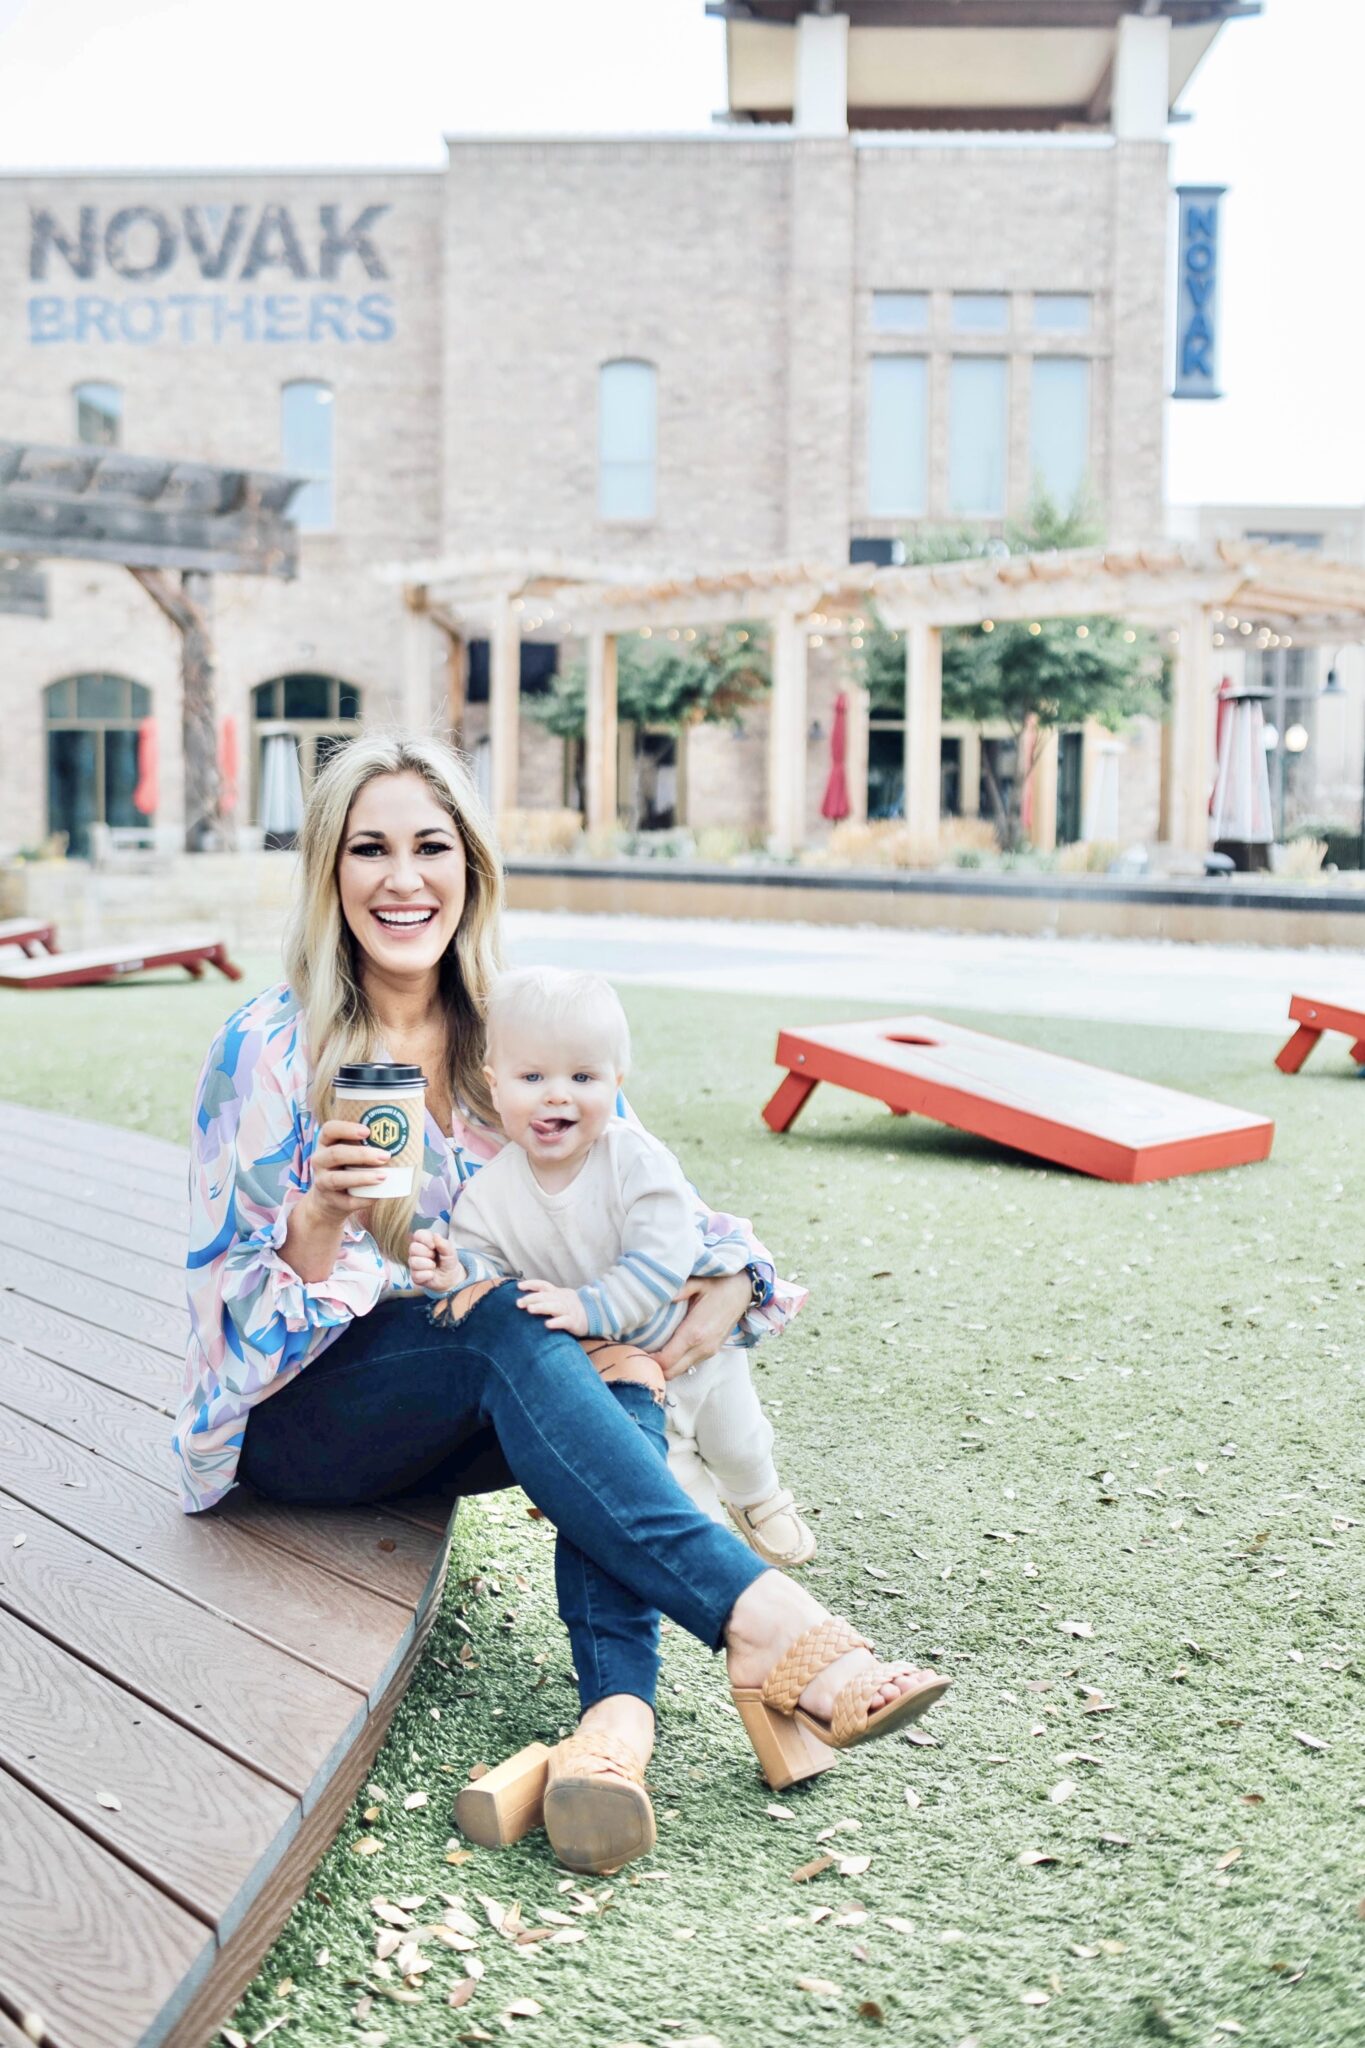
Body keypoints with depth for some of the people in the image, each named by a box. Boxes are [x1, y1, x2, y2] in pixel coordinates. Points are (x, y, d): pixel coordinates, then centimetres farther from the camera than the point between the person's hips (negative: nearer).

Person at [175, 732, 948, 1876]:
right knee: (503, 1321, -34)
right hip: (291, 1417, -4)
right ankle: (763, 1623, -44)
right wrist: (323, 1214, -34)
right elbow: (235, 1315, -12)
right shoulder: (266, 1052, -11)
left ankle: (618, 1710, -41)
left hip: (472, 1418, 4)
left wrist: (730, 1276, -15)